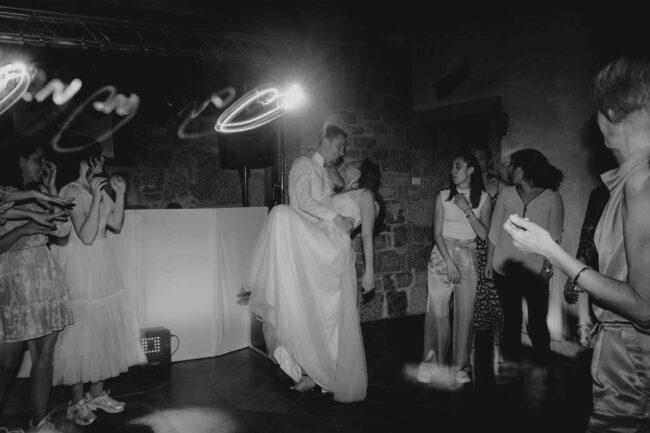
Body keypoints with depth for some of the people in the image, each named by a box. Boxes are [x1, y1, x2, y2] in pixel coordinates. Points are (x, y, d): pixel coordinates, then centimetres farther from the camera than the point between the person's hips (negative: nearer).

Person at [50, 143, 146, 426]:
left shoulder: (98, 189, 7)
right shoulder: (72, 192, -15)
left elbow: (116, 225, 9)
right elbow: (86, 236, -22)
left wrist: (120, 194, 0)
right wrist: (97, 198, -25)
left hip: (102, 265, 8)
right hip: (79, 267, -8)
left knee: (105, 328, 12)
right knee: (80, 331, 1)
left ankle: (97, 393, 26)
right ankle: (77, 402, 16)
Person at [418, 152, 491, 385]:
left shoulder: (483, 198, 3)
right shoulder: (443, 196, 1)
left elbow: (484, 234, -3)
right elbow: (437, 233, -3)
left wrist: (467, 210, -13)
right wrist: (449, 262, -11)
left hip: (468, 258, 1)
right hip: (442, 255, -1)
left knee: (465, 313, 0)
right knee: (437, 311, -4)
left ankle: (460, 366, 13)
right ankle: (433, 362, 9)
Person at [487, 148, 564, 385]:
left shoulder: (552, 197, -4)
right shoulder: (506, 193, 3)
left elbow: (554, 236, -3)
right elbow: (495, 230, 6)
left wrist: (547, 267, -8)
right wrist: (489, 260, 4)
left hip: (535, 272, -2)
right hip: (505, 268, 3)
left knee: (538, 322, 0)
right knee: (511, 318, 13)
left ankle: (545, 368, 20)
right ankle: (513, 363, 27)